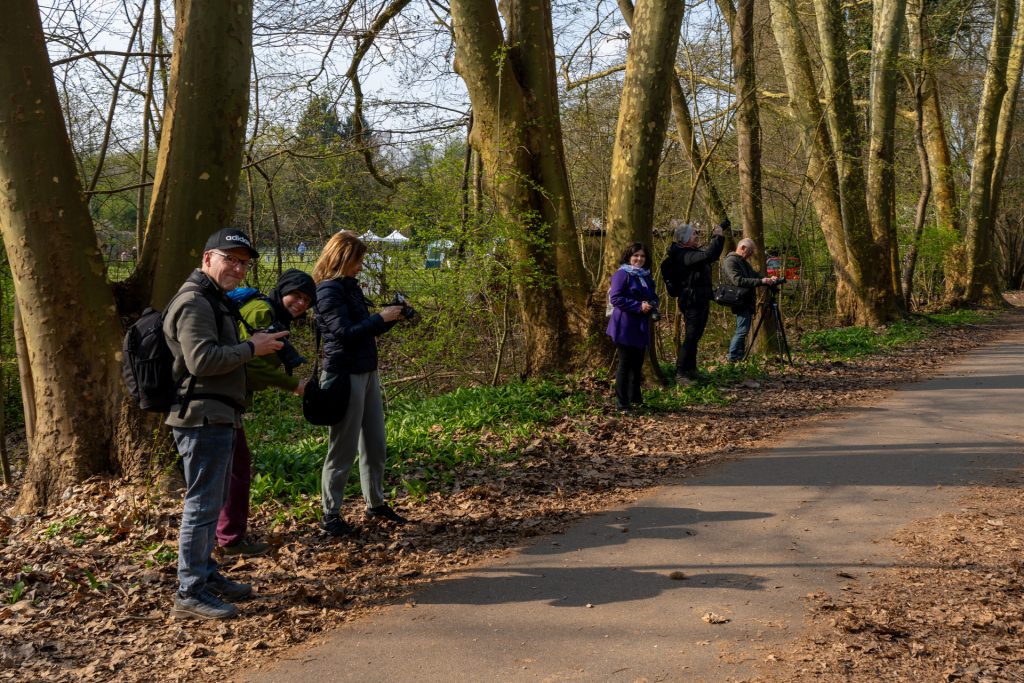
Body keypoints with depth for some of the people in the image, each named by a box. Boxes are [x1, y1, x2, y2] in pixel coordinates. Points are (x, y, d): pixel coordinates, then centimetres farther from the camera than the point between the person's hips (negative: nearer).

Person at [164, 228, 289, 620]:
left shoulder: (215, 301, 21)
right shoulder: (194, 302, -14)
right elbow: (201, 360, -24)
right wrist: (251, 348, -16)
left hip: (217, 418, 11)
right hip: (202, 418, -11)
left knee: (212, 503, 18)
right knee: (202, 504, -6)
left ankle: (206, 575, 29)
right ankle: (190, 593, 1)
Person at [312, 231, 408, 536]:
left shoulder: (349, 286, 13)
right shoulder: (328, 290, -13)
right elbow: (345, 332, -21)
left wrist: (390, 318, 3)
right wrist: (381, 318, -15)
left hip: (367, 371, 9)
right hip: (345, 373, -9)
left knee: (376, 444, 14)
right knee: (344, 448, -2)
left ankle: (375, 503, 26)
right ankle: (330, 514, 9)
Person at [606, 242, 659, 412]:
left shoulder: (646, 276, 15)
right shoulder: (622, 274, -10)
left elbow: (653, 296, 22)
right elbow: (615, 298, -18)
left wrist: (652, 305, -2)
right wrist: (639, 306, -21)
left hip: (641, 326, 7)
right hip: (625, 325, -7)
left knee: (638, 363, 13)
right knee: (625, 363, -4)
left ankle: (635, 397, 25)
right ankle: (621, 402, 2)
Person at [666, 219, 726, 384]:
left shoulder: (695, 251, 13)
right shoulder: (684, 255, -18)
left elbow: (713, 253, 30)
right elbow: (709, 255, -31)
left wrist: (719, 231, 25)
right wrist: (718, 236, -21)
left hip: (702, 301, 10)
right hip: (692, 302, -10)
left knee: (695, 337, 16)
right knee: (690, 338, -10)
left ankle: (691, 370, 25)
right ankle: (680, 374, -6)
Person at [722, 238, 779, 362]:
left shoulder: (744, 261, 19)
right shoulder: (730, 261, -14)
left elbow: (755, 274, 22)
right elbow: (738, 281, -24)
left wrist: (769, 279, 2)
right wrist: (761, 281, -26)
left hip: (747, 302, 10)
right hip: (740, 302, -10)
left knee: (743, 330, 11)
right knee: (743, 330, -12)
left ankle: (740, 356, 16)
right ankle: (733, 358, -8)